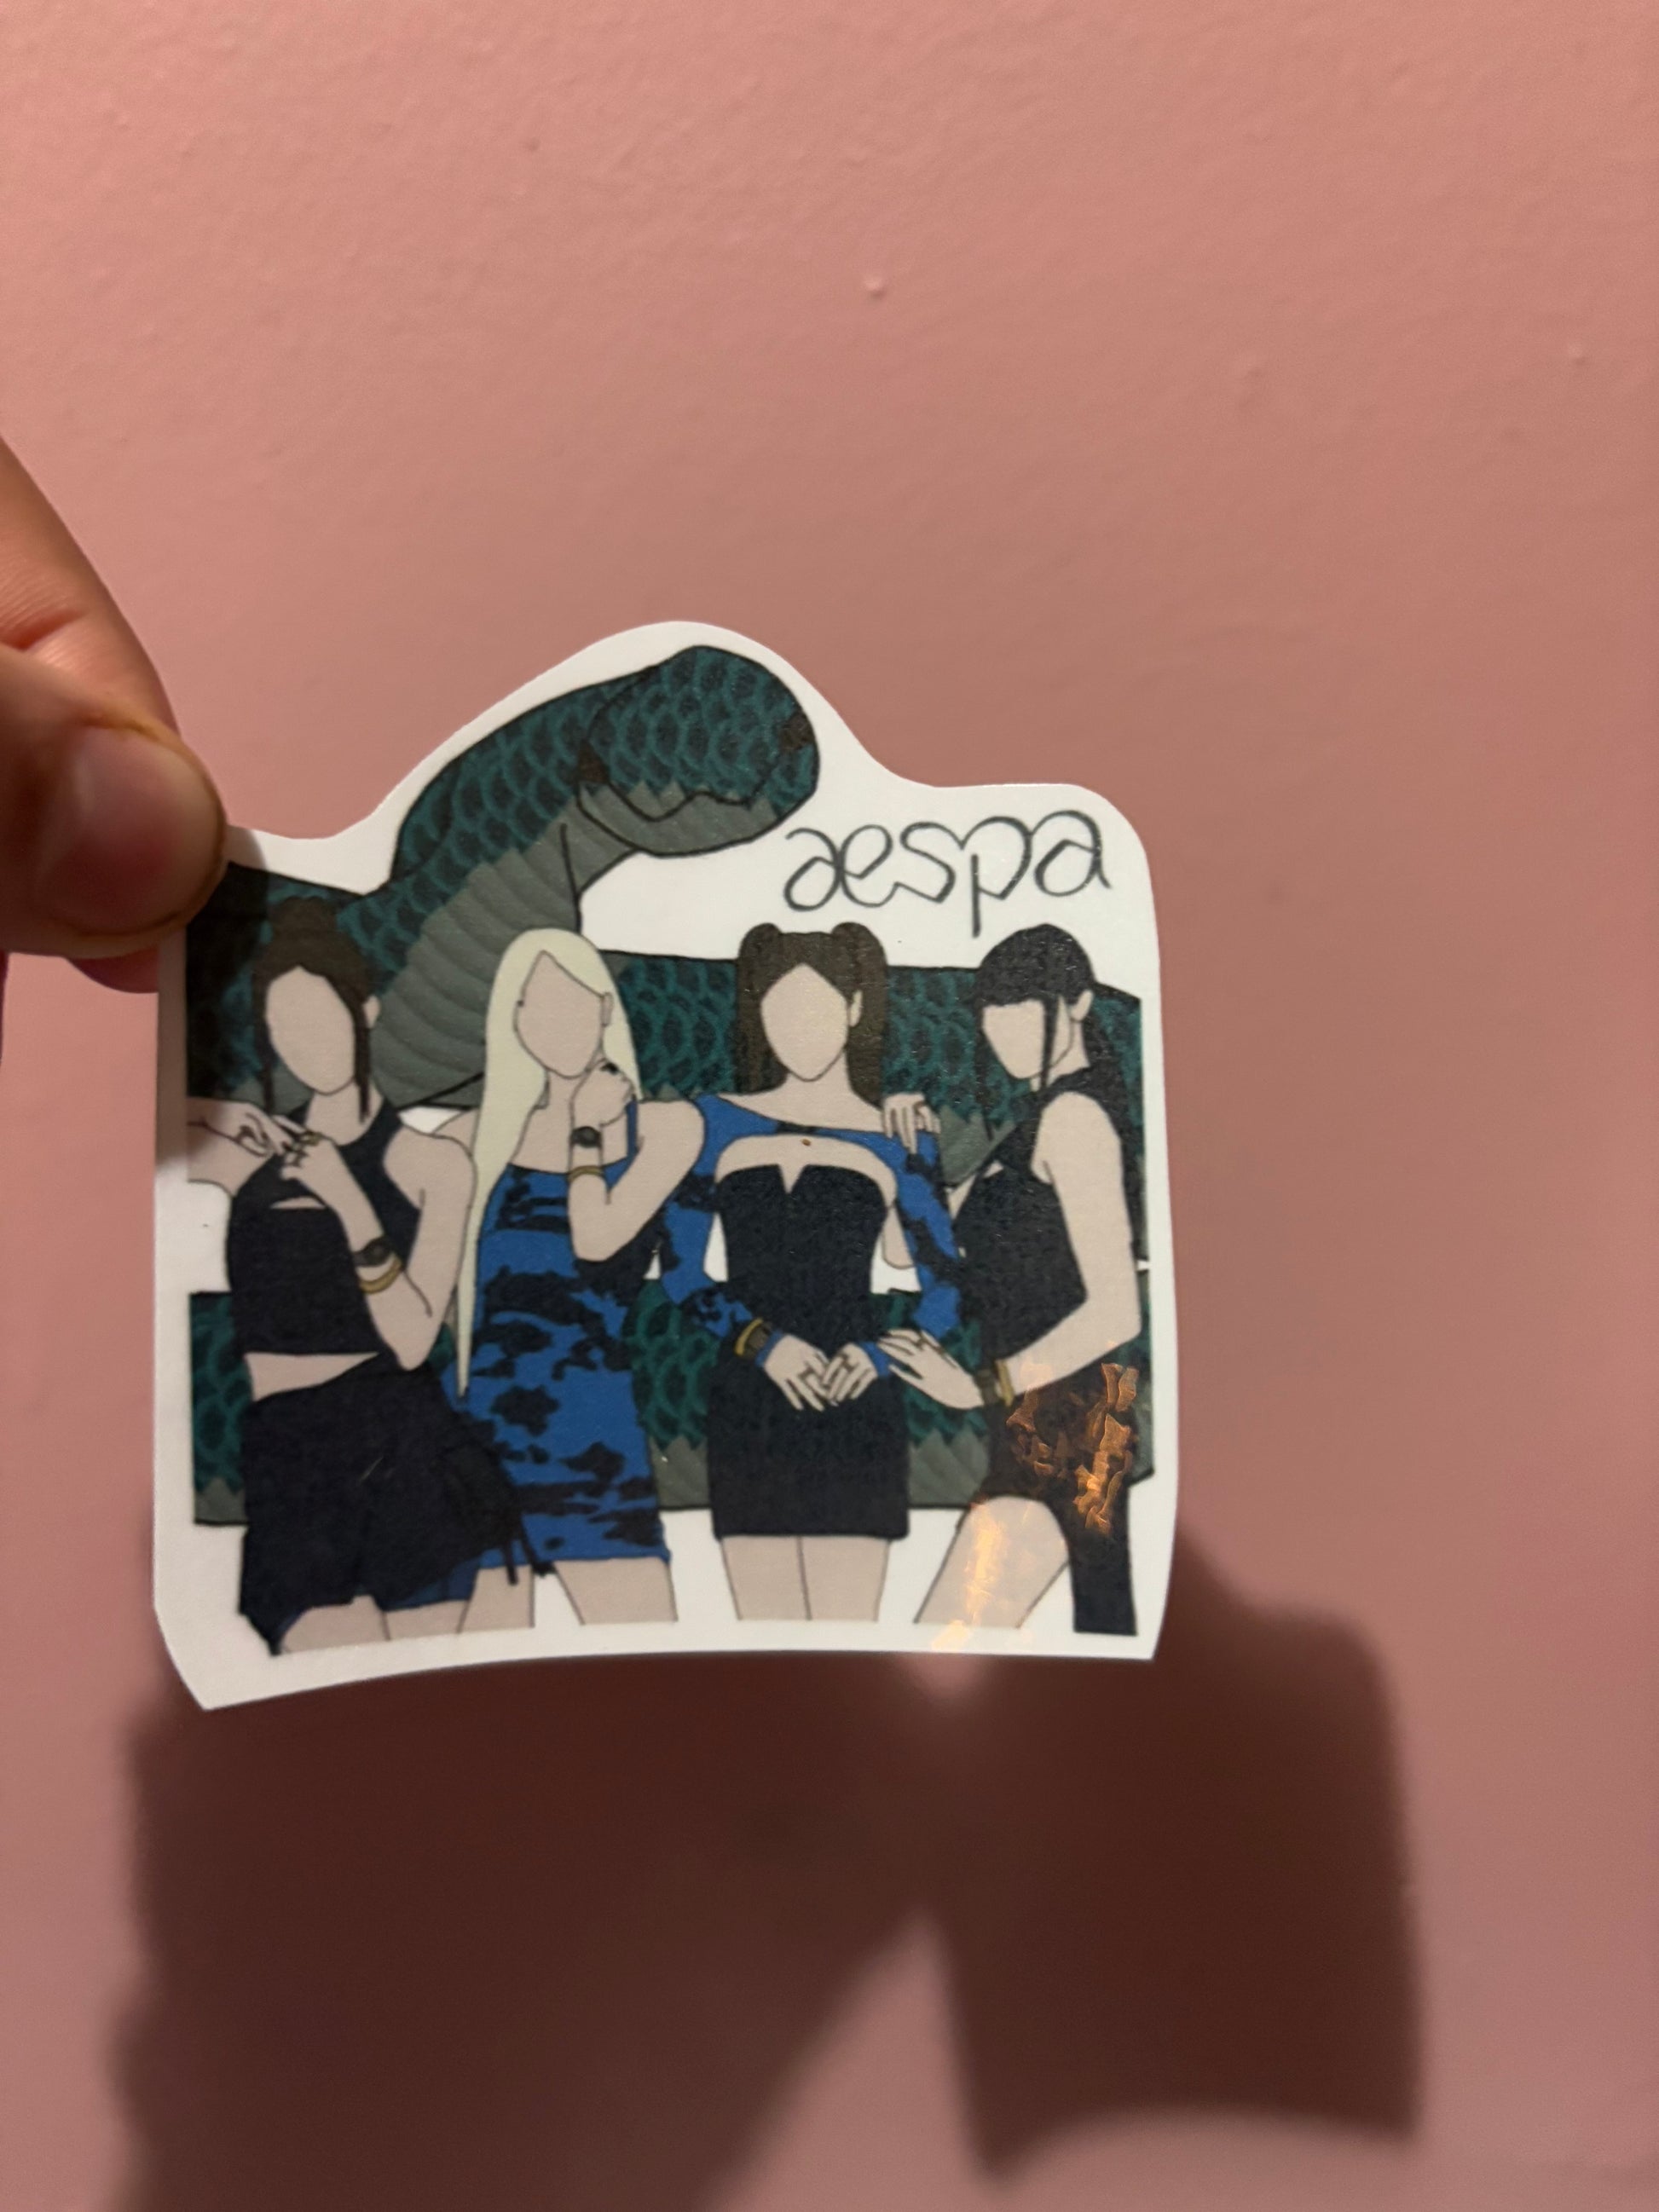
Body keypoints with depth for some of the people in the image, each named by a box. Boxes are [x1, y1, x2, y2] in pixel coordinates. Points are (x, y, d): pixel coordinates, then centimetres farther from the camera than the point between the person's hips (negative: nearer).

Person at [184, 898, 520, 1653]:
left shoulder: (433, 1162, 1)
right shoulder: (248, 1144, 5)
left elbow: (412, 1340, -6)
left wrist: (351, 1205, -15)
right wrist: (221, 1146, -5)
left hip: (408, 1456, -1)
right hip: (289, 1462, 1)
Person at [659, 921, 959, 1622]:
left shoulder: (896, 1145, 4)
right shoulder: (719, 1124, 7)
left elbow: (946, 1290, 6)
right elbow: (679, 1267, 5)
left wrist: (881, 1354, -12)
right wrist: (759, 1341, -10)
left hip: (854, 1411, -1)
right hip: (747, 1412, 2)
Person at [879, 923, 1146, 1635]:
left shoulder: (1072, 1114, -11)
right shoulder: (1047, 1116, 18)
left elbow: (1116, 1310, -18)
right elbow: (958, 1233, 22)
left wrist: (984, 1386, -17)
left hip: (1058, 1425, -10)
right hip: (1082, 1424, 10)